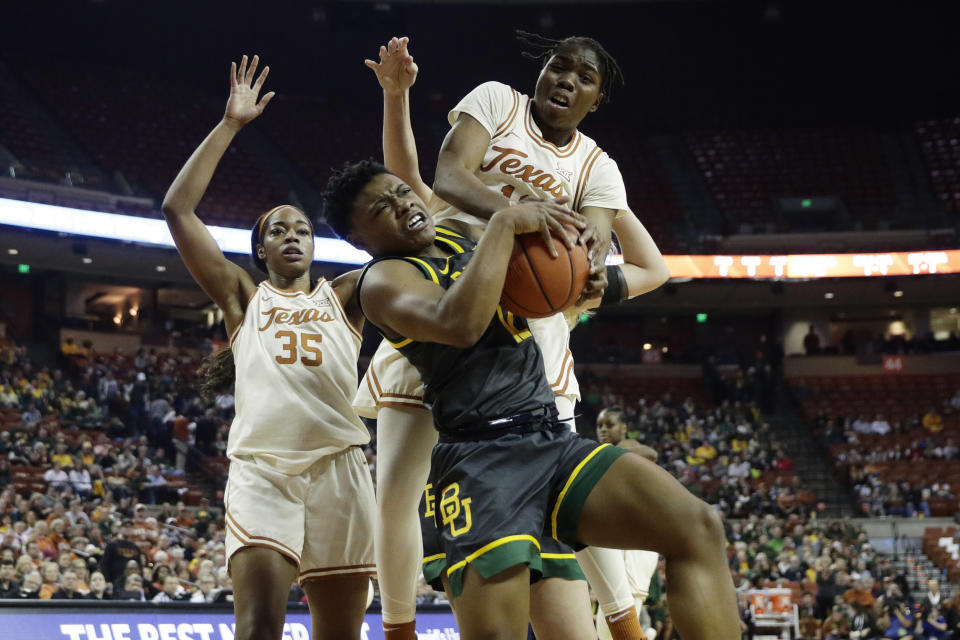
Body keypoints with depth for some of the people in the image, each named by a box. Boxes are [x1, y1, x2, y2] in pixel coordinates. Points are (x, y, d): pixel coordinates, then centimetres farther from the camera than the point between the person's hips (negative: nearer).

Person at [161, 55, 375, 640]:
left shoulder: (343, 296, 20)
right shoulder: (243, 298, 18)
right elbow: (177, 209, 9)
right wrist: (230, 126, 6)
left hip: (338, 465, 2)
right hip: (261, 465, -2)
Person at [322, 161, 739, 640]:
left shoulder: (468, 252, 24)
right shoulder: (384, 280, 1)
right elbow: (460, 325, -22)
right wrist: (505, 223, -13)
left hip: (555, 440, 7)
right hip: (482, 456, -7)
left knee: (698, 528, -14)